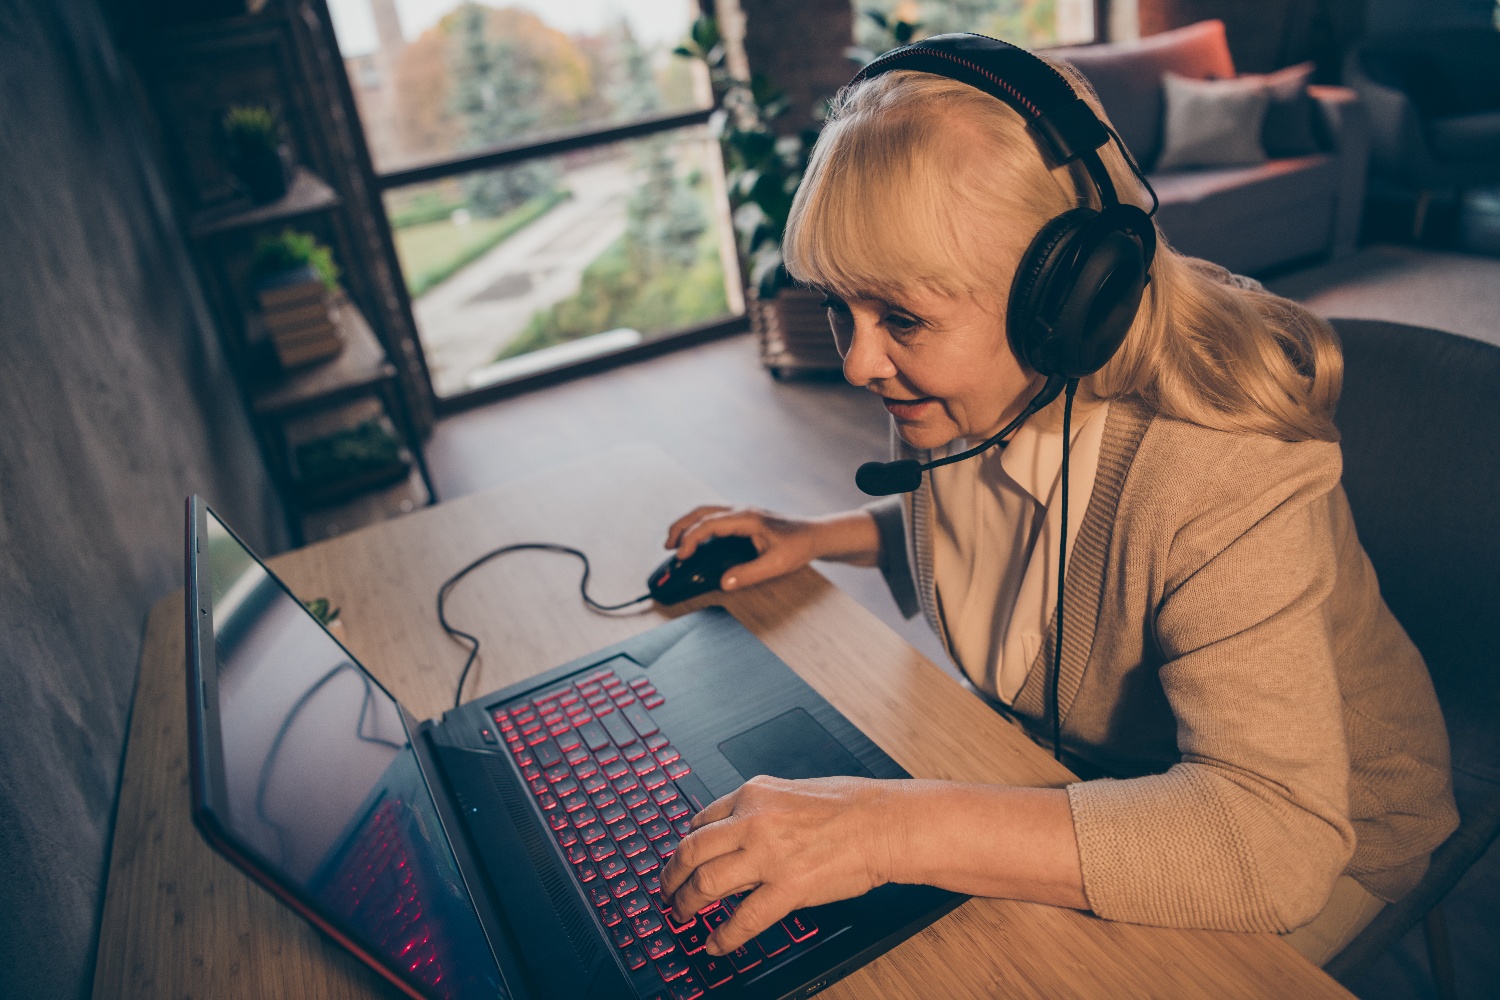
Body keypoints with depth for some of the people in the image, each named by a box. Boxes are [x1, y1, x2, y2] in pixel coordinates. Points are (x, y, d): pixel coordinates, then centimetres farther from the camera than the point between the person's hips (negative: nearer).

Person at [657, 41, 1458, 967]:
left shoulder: (1222, 475, -36)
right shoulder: (963, 403, -13)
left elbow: (1277, 838, -42)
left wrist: (893, 828, -50)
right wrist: (819, 536, -5)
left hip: (1324, 839, -5)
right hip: (1069, 767, 6)